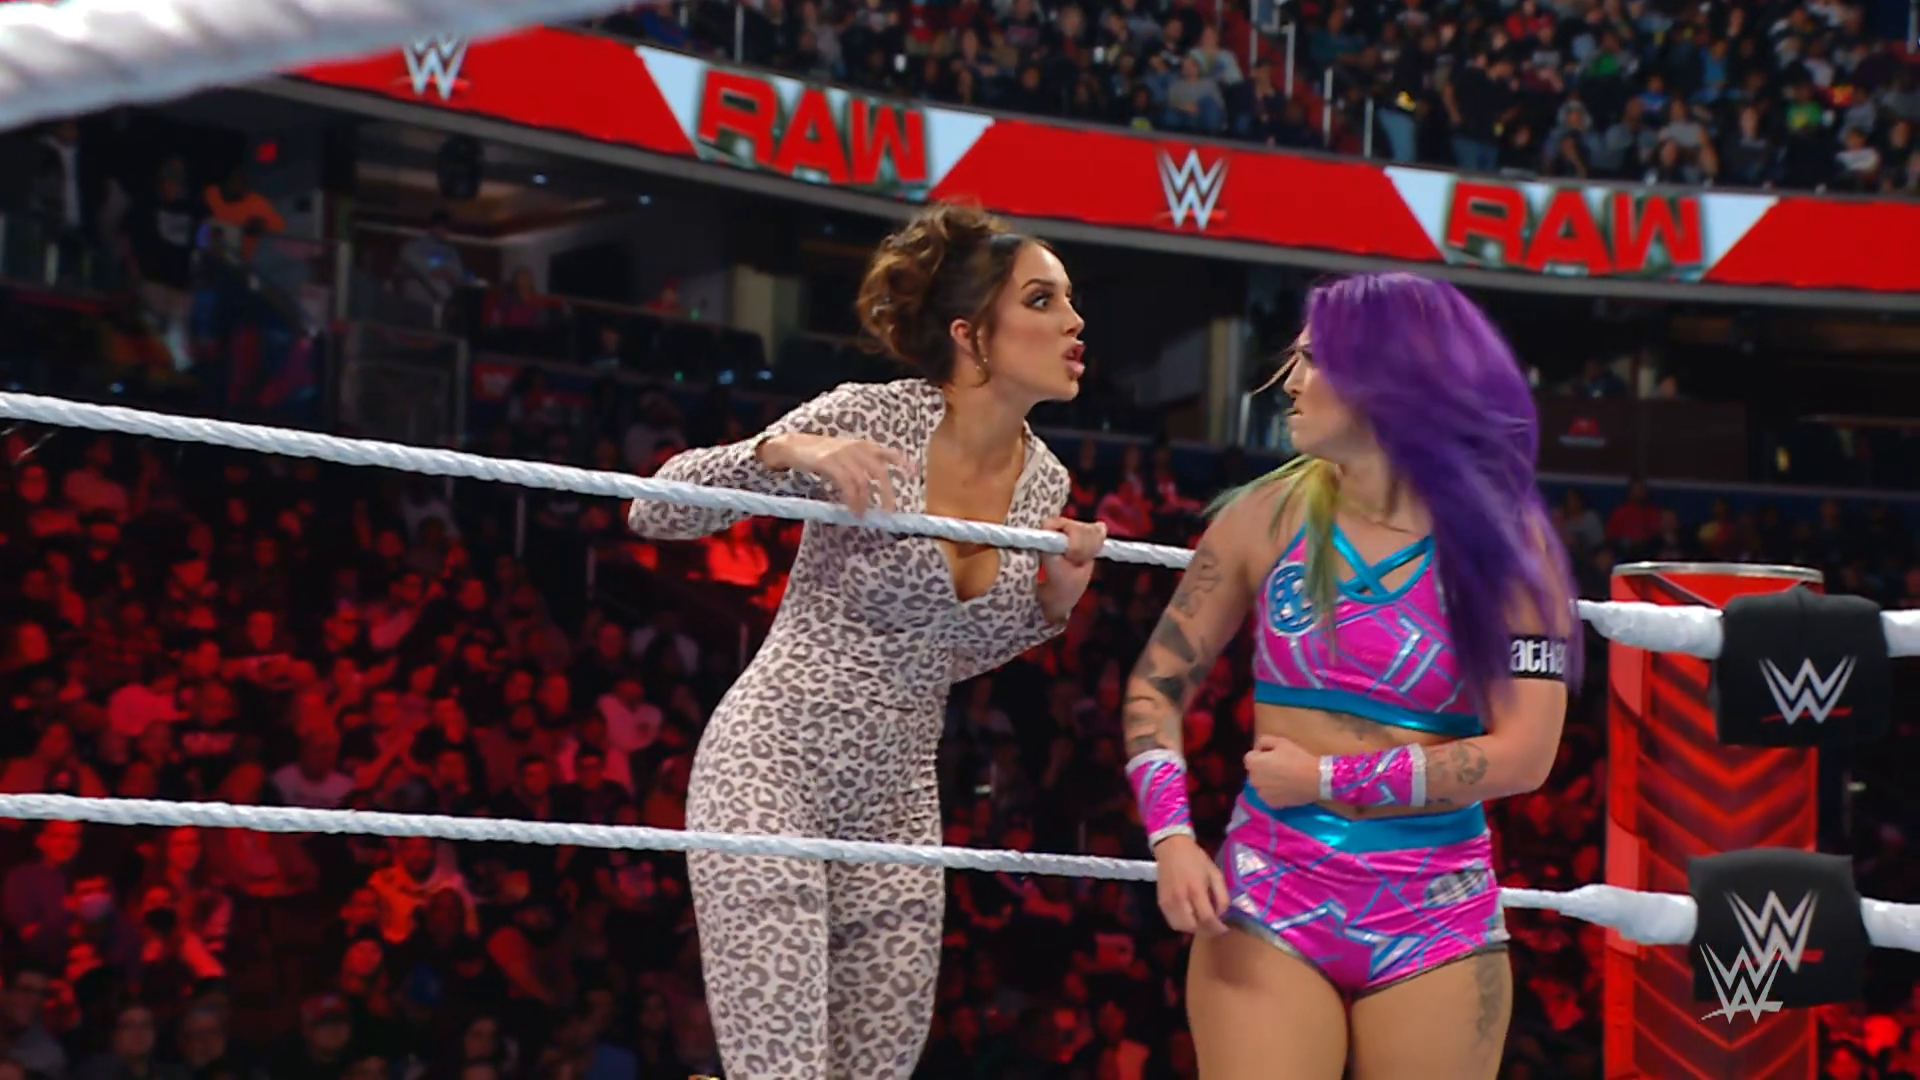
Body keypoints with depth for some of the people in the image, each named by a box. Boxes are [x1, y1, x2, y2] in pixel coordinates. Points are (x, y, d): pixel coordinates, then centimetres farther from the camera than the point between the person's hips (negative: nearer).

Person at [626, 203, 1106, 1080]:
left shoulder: (1043, 482, 4)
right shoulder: (872, 419, -13)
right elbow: (657, 512, -11)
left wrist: (1053, 600, 0)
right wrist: (787, 452, -27)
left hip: (898, 802, 7)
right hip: (772, 772, -7)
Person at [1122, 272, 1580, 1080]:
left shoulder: (1501, 543, -3)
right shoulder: (1268, 516, 2)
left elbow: (1522, 756, -10)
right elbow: (1157, 685, 6)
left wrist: (1326, 780, -10)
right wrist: (1171, 836, -9)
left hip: (1435, 915, -1)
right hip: (1270, 897, 1)